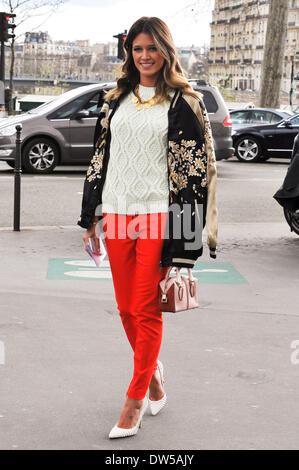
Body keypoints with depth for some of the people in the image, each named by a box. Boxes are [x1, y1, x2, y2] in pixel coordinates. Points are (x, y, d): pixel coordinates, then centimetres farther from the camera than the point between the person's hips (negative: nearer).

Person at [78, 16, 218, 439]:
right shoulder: (116, 100, 13)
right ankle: (153, 372, 33)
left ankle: (136, 400, 10)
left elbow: (197, 166, -5)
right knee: (126, 308, 11)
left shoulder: (184, 102, -2)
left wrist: (185, 238, -11)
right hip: (117, 214, 5)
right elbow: (100, 158, 16)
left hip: (159, 216, -5)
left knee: (146, 310, -2)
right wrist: (91, 217, 12)